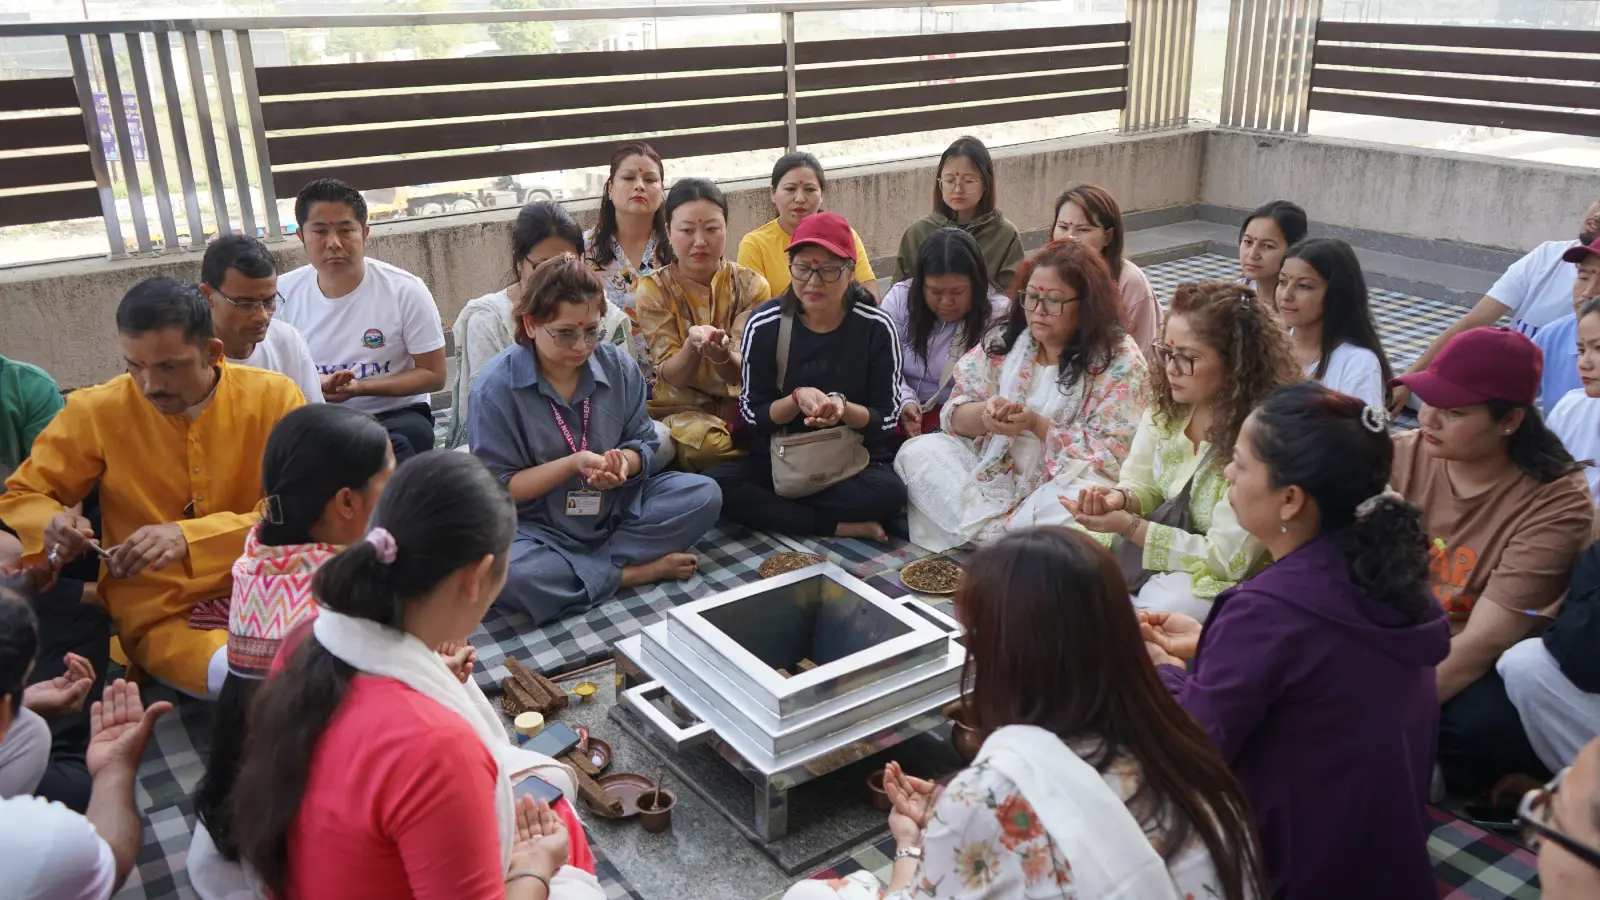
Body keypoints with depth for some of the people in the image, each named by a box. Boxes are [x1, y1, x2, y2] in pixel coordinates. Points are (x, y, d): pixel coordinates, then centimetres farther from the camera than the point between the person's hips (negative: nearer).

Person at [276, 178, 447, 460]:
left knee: (395, 446, -37)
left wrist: (359, 387, -20)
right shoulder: (281, 294, -3)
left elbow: (433, 375, -5)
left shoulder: (405, 290, -10)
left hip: (395, 415, -2)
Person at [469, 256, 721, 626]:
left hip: (617, 512, 4)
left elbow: (644, 445, 3)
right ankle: (636, 572, -19)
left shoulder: (619, 367, -3)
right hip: (540, 529, -4)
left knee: (704, 494, -15)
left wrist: (624, 462, -23)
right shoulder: (497, 386, -14)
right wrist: (572, 464, -26)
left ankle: (589, 568, -20)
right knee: (503, 572, -37)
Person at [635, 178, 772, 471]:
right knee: (706, 441, -34)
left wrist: (723, 355, -36)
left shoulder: (751, 285, -2)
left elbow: (742, 373, -11)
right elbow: (671, 375, -12)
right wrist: (692, 346, -35)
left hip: (740, 403, 2)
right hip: (682, 407, -1)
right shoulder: (654, 289, -4)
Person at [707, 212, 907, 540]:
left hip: (855, 461, -1)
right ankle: (841, 526, -19)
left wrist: (843, 408, -25)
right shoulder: (764, 324, -7)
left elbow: (887, 417, -4)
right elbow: (753, 413, -2)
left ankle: (773, 510, -15)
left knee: (889, 492, -34)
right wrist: (796, 399, -23)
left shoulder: (876, 327, -9)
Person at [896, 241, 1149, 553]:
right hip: (991, 474, 5)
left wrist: (1036, 424, -23)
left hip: (1061, 486, -4)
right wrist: (986, 413, -19)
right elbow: (954, 416, 4)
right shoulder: (1004, 341, 4)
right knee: (917, 451, -14)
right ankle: (999, 532, -22)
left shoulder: (1121, 362, -8)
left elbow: (1111, 455, -14)